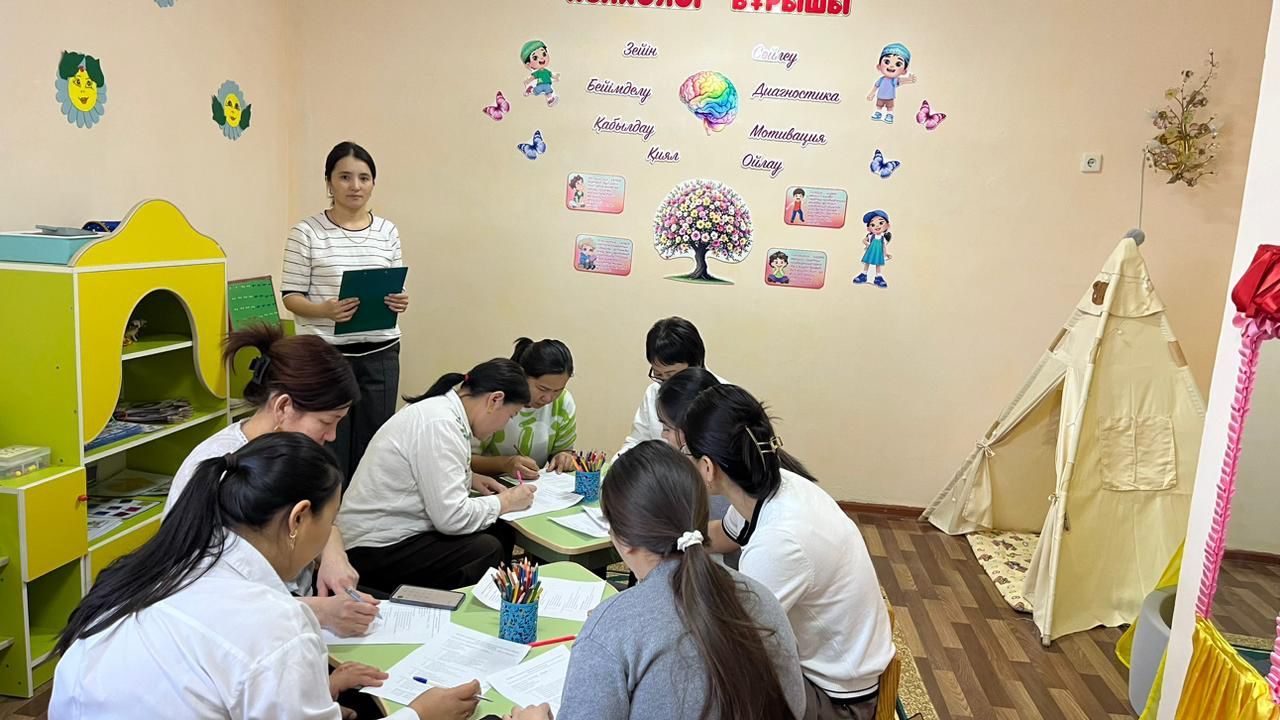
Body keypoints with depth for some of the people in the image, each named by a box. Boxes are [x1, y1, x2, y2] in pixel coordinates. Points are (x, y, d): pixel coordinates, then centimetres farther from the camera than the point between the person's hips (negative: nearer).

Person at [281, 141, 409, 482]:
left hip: (380, 355, 3)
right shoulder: (306, 232, -3)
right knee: (328, 450, 2)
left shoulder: (388, 231, 8)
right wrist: (325, 310, -21)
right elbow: (291, 296, -2)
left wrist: (398, 302, -10)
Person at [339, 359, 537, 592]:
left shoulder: (443, 408, 6)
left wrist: (470, 479, 8)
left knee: (502, 533, 1)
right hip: (375, 550, -10)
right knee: (488, 550, -21)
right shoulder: (440, 424, -23)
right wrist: (505, 502, -10)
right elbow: (451, 517, -25)